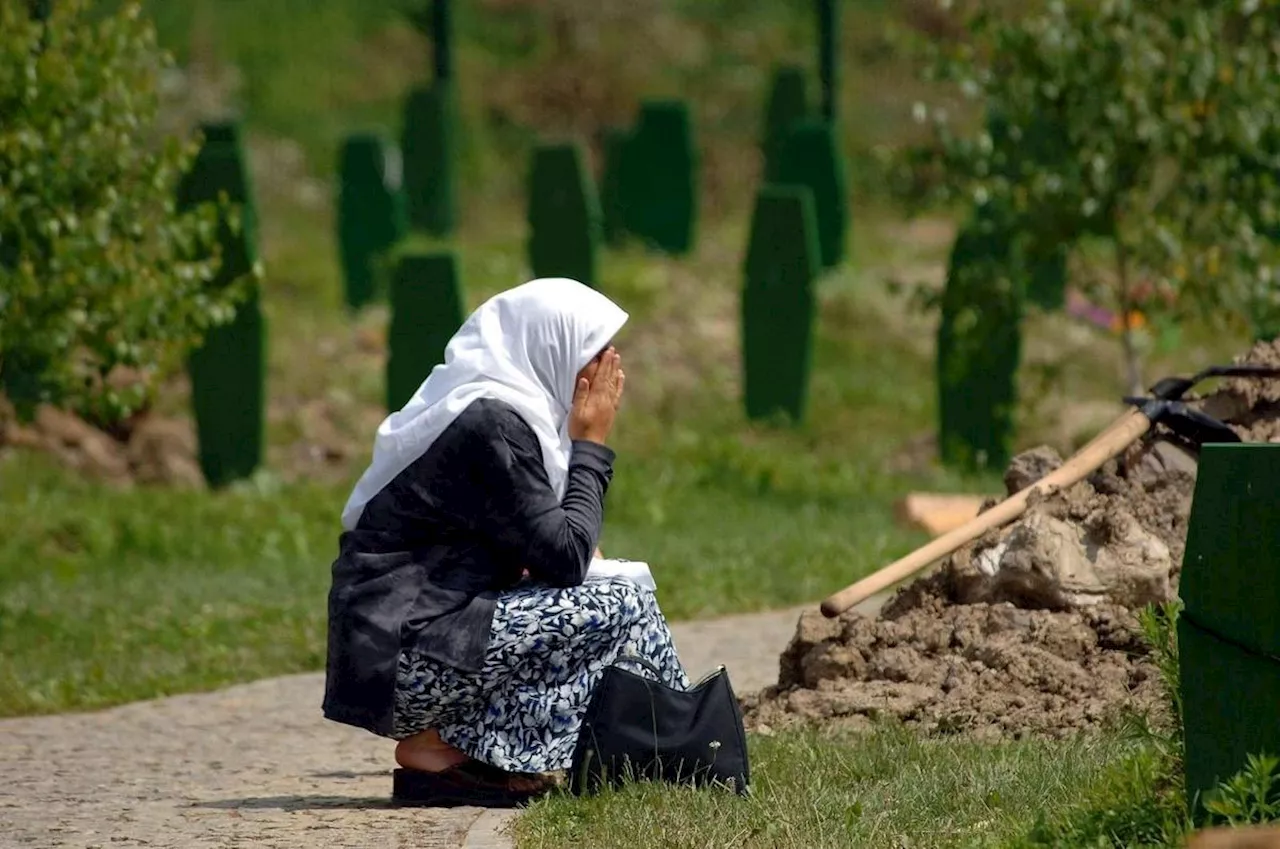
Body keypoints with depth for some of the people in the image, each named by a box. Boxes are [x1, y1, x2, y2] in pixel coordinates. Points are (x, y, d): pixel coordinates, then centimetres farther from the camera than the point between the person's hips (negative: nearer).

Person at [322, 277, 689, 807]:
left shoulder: (488, 412, 15)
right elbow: (566, 559, -16)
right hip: (405, 660, -10)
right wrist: (592, 443, -6)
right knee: (620, 608, -15)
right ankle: (442, 750, -11)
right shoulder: (490, 425, -15)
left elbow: (545, 555, 22)